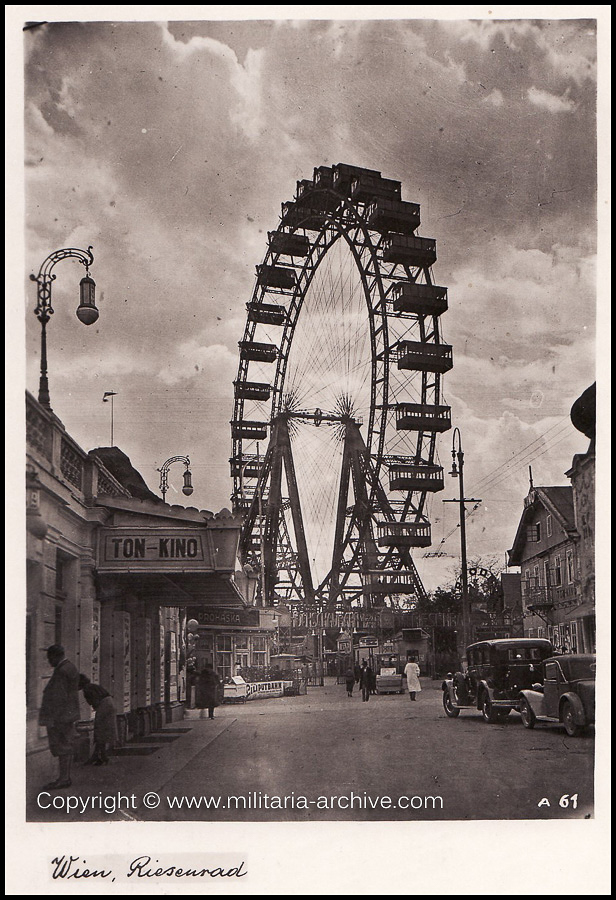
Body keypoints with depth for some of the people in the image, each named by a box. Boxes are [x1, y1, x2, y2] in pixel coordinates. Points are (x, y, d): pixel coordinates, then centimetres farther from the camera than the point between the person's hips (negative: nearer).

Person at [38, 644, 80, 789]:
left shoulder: (62, 671, -17)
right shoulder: (70, 668, 15)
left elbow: (59, 697, -21)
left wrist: (52, 718, -20)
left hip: (61, 716, -10)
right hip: (68, 715, 10)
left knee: (62, 747, -6)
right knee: (66, 746, 12)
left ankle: (63, 779, -4)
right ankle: (65, 777, 18)